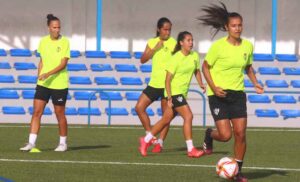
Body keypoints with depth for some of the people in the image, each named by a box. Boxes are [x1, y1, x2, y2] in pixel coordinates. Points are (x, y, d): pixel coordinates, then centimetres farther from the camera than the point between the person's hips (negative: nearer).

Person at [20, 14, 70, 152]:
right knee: (36, 112, -4)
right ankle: (31, 143, -4)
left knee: (60, 114, 5)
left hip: (59, 84, -4)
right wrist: (39, 76, 14)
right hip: (43, 84, 4)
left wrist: (48, 74, -25)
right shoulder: (43, 41, 6)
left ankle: (63, 143, 20)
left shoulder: (64, 42, -8)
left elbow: (63, 64, -15)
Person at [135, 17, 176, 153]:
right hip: (154, 83, 4)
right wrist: (155, 49, -14)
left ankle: (160, 142, 5)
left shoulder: (173, 43, -4)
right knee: (139, 107, -3)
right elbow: (143, 60, -2)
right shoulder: (152, 42, 7)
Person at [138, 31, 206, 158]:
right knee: (188, 116, -17)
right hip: (174, 92, -7)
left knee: (166, 120, 14)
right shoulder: (176, 58, -15)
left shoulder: (195, 56, 4)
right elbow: (168, 79, -14)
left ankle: (145, 141, 27)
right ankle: (191, 149, -14)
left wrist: (201, 84, 4)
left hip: (183, 93, 7)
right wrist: (169, 98, -19)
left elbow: (196, 71, 22)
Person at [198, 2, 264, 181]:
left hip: (237, 93, 4)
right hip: (218, 94, -4)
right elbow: (206, 67, -4)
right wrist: (214, 87, -17)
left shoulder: (247, 46, 1)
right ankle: (209, 135, 25)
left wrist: (255, 83, 2)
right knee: (226, 135, -12)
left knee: (240, 134, -4)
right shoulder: (218, 46, -14)